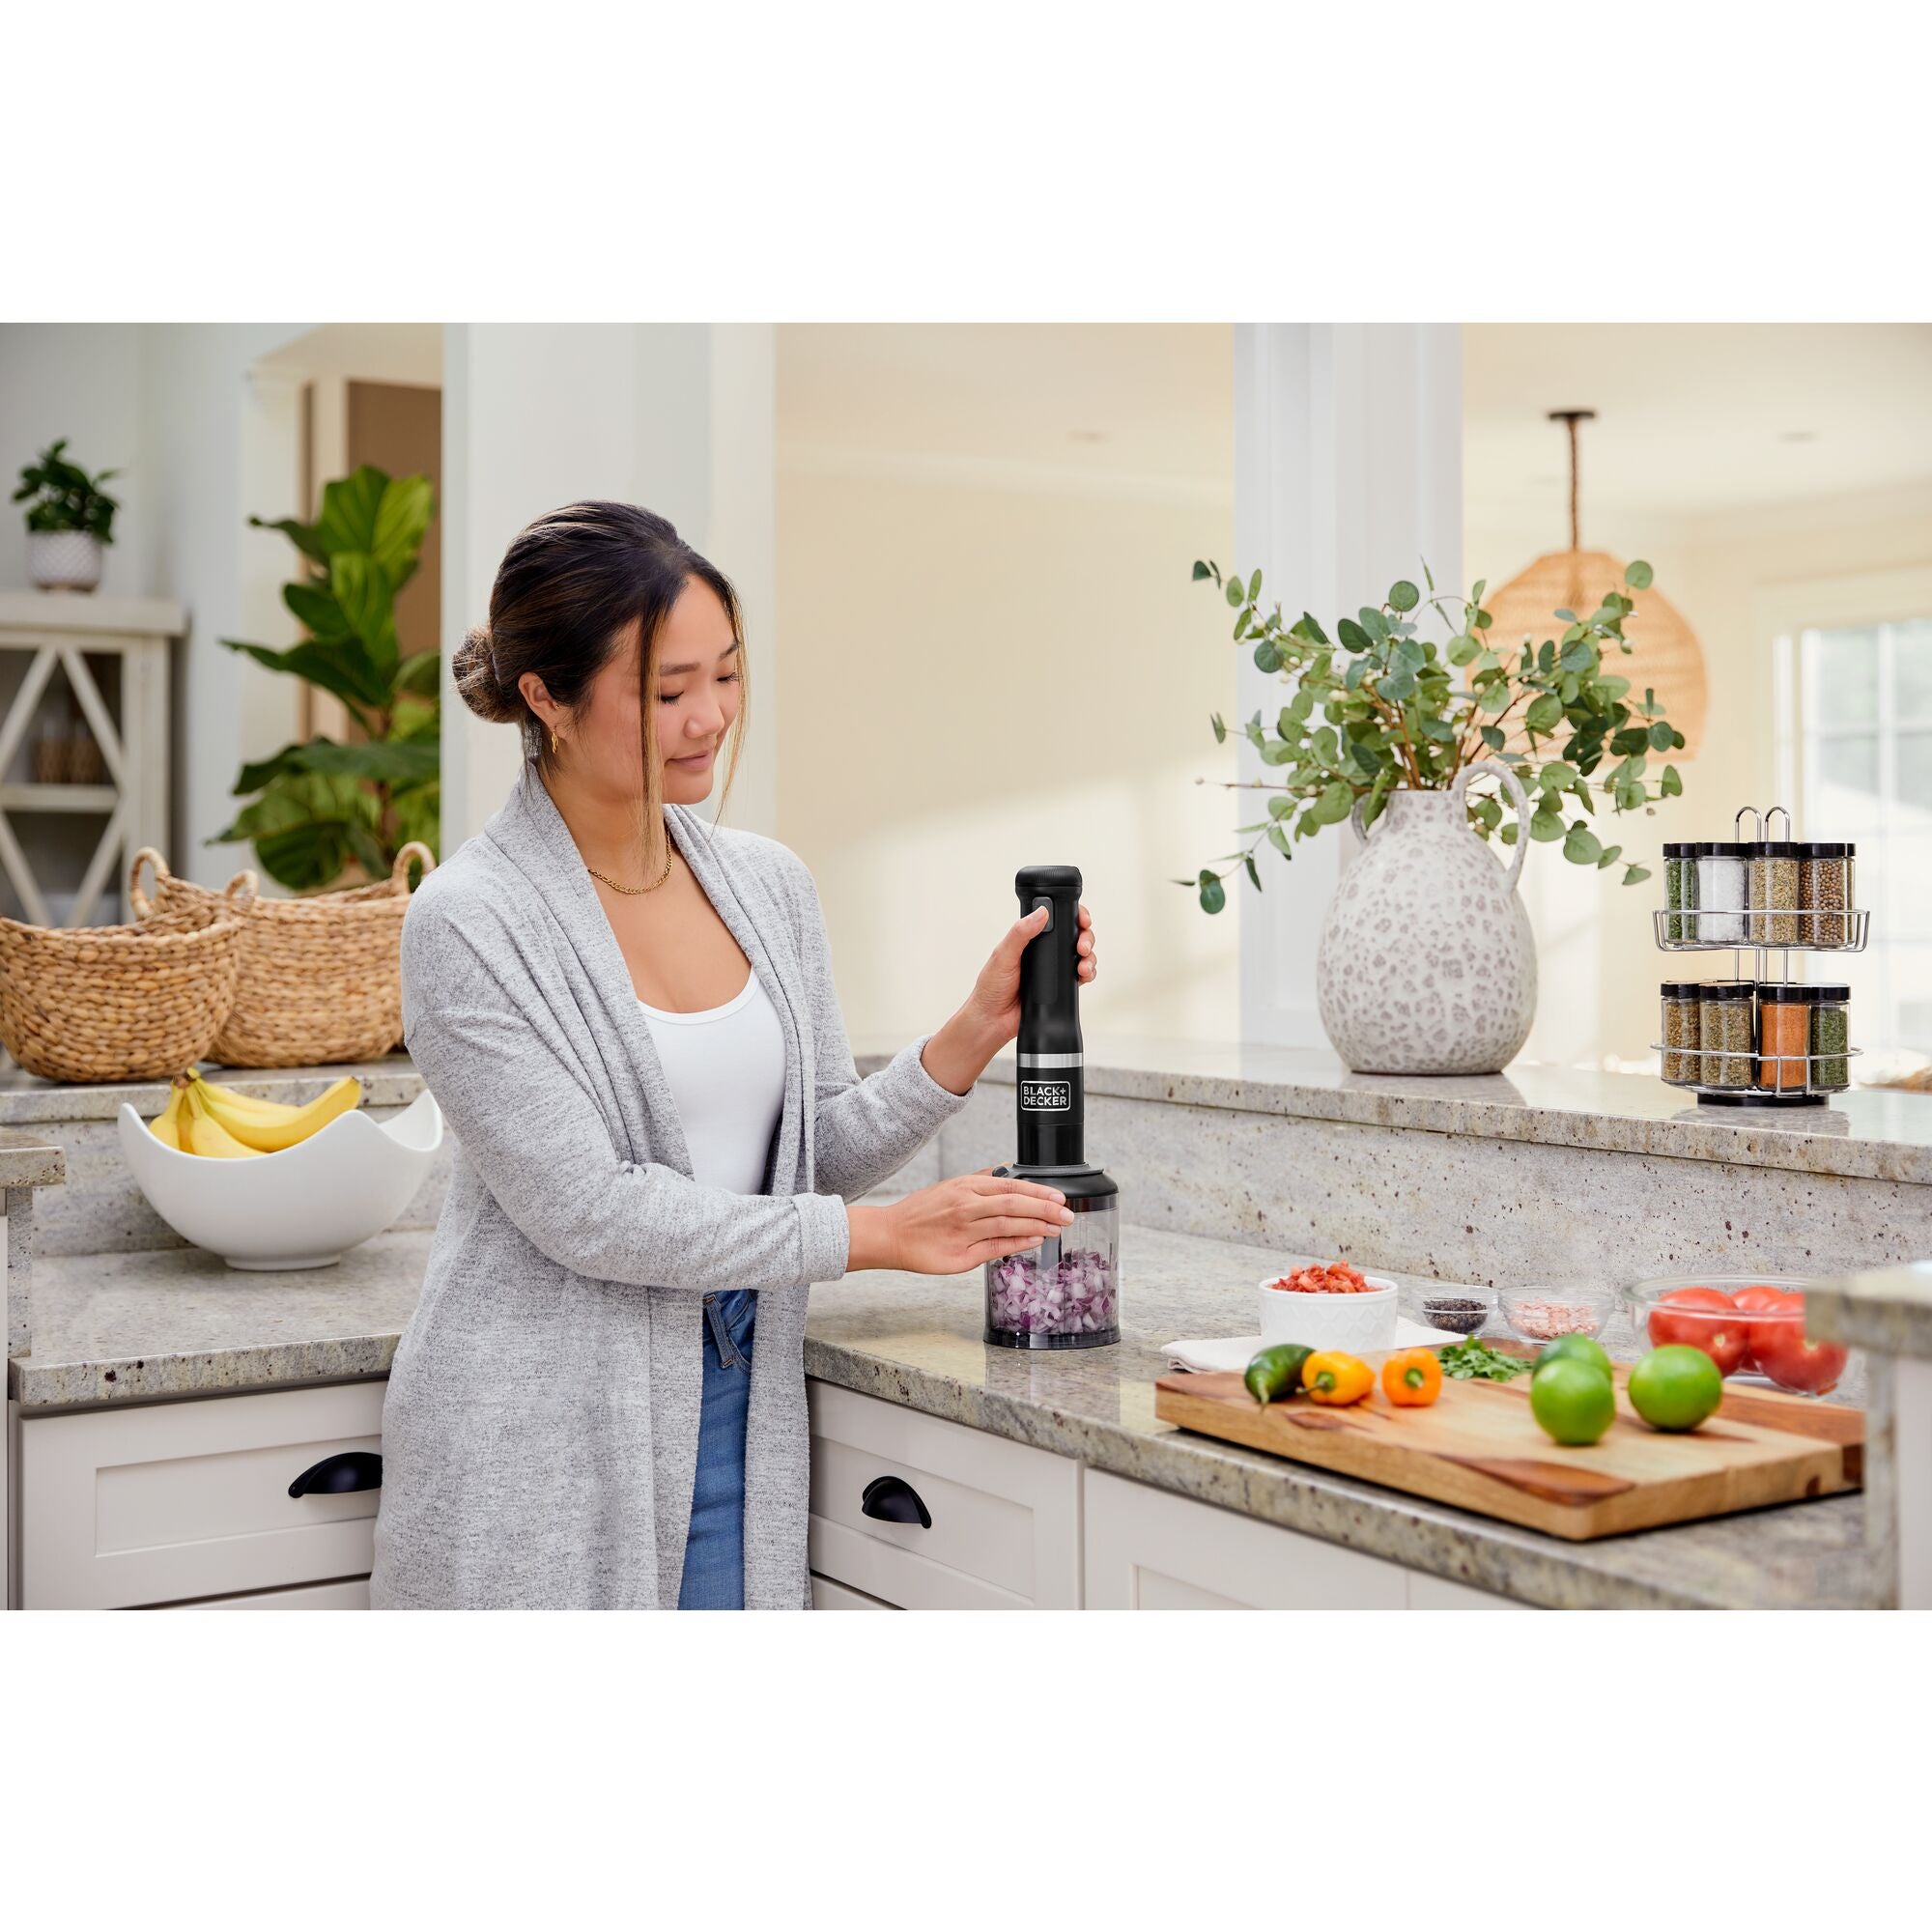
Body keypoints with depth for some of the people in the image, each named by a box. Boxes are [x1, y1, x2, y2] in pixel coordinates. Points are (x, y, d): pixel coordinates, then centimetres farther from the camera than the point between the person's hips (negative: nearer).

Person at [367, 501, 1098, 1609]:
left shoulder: (770, 884, 6)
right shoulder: (470, 922, -12)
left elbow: (822, 1155, 8)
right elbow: (586, 1210, -17)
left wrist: (972, 1036, -9)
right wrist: (880, 1235, -15)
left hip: (735, 1423, 5)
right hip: (540, 1446, -4)